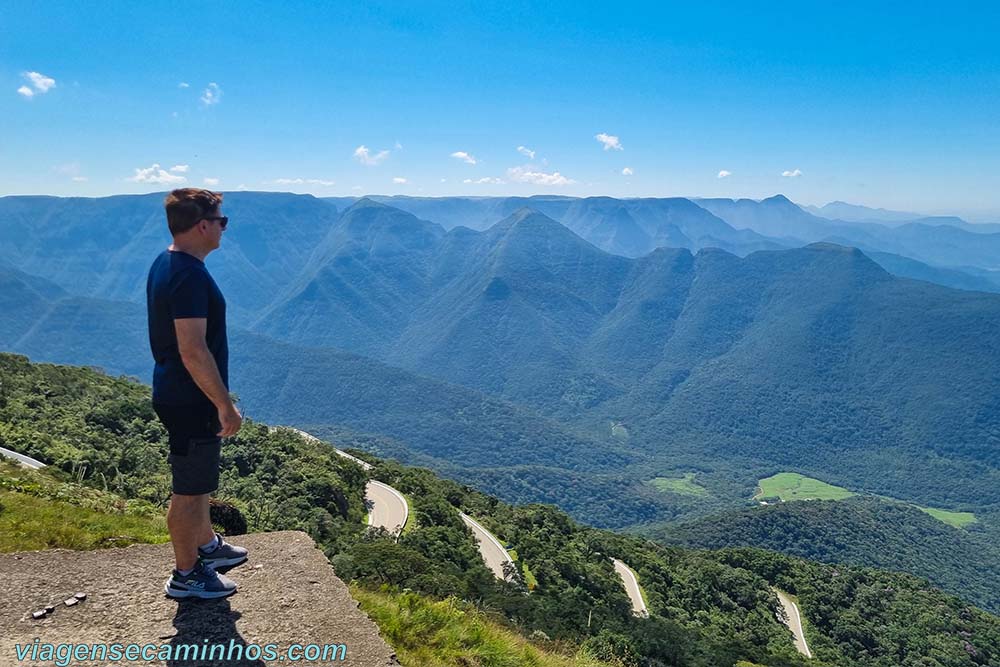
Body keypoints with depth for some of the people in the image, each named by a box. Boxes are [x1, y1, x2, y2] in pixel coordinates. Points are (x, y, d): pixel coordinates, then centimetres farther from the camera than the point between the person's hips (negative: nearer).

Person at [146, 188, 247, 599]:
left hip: (175, 394, 10)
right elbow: (193, 351, -28)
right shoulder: (189, 276, -25)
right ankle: (186, 576, 21)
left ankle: (207, 546, 43)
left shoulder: (165, 264, 8)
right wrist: (225, 406, -21)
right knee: (189, 490, 5)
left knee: (197, 481, 25)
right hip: (191, 402, -10)